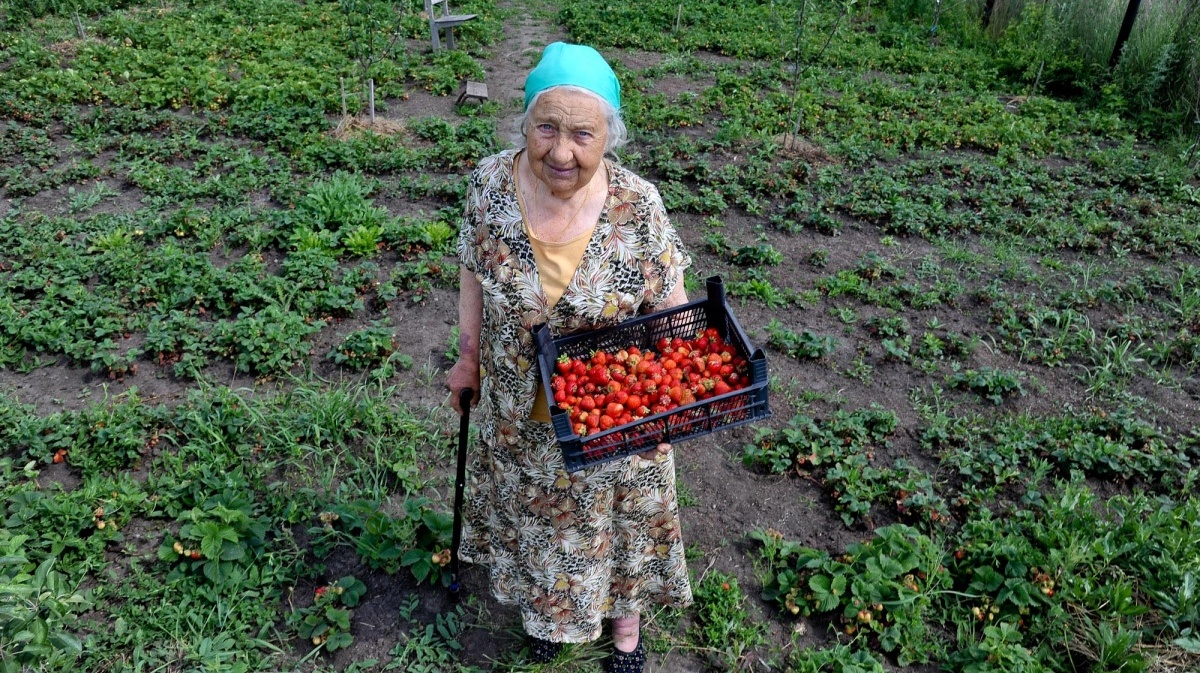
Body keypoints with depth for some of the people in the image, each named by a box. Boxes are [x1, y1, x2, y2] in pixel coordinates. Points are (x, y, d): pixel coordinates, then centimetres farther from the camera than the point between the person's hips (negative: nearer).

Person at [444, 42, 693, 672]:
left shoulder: (638, 204, -23)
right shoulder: (490, 181, -18)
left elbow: (670, 310, -11)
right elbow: (474, 272, -1)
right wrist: (469, 356, 5)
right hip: (520, 411, 2)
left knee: (621, 514, 21)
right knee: (532, 510, 25)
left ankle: (625, 614, 52)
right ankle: (547, 608, 56)